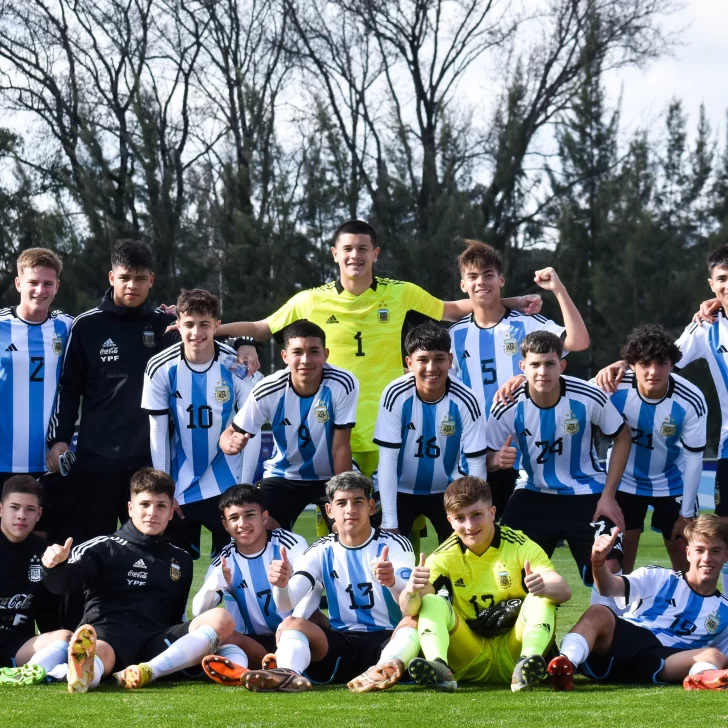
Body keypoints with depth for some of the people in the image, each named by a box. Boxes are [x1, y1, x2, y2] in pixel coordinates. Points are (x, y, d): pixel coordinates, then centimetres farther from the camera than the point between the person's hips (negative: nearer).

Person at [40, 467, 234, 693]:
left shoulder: (181, 560, 27)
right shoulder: (104, 547, 13)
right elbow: (61, 582, -3)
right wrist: (54, 566, -28)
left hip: (157, 645, 4)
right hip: (108, 632, -4)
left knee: (221, 619, -22)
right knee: (96, 654, -40)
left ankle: (146, 672, -44)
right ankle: (85, 672, -81)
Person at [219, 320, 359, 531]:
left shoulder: (343, 385, -25)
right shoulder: (267, 391, -21)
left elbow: (340, 447, -18)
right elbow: (232, 433, -12)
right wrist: (231, 443, -37)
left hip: (330, 477, -1)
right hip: (283, 476, 1)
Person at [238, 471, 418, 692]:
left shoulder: (394, 545, 1)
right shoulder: (322, 552, 8)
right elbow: (288, 603, -6)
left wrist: (392, 582, -40)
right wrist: (281, 585, -32)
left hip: (387, 640, -2)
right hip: (343, 643, 2)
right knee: (290, 624, -23)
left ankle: (389, 667, -64)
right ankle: (289, 675, -55)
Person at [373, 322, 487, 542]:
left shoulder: (465, 401, -21)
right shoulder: (396, 395, -23)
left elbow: (476, 463, -14)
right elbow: (388, 458, -20)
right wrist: (390, 523, -22)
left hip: (446, 491, 1)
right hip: (400, 489, -1)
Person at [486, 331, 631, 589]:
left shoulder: (589, 398, -20)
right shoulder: (509, 408, -16)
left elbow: (622, 438, -4)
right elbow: (486, 457, -5)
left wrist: (608, 496, -8)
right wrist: (497, 460, -32)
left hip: (588, 496, -2)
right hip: (535, 496, 2)